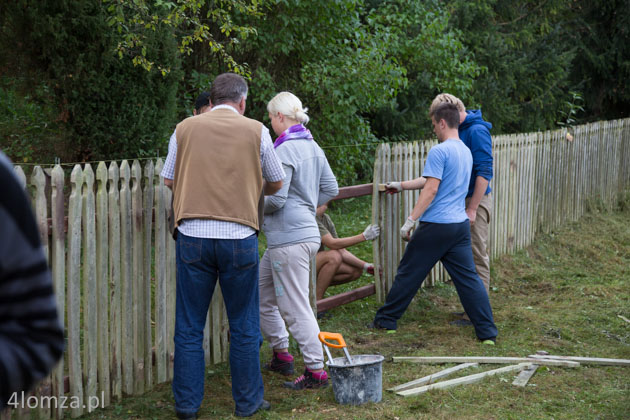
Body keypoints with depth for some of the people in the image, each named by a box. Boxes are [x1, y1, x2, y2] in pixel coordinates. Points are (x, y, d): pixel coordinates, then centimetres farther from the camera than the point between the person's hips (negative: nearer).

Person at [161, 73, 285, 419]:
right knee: (244, 327, 11)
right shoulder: (256, 131, 4)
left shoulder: (186, 128, 6)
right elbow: (276, 183, 15)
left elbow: (168, 180, 14)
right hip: (239, 236, -1)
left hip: (193, 236, 1)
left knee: (189, 328, 9)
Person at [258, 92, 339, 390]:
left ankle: (316, 371, 2)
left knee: (295, 307, -3)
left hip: (289, 239, -10)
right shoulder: (312, 147, 12)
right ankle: (281, 355, 27)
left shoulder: (284, 150, -16)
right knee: (262, 297, 19)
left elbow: (276, 199, -21)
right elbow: (331, 189, 17)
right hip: (306, 231, 10)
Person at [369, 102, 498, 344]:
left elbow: (431, 189, -19)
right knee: (468, 278, 5)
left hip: (436, 226, -7)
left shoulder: (439, 151, -12)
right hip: (460, 225, 7)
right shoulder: (466, 151, 15)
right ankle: (488, 333, 1)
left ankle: (386, 320, 19)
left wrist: (410, 221, -16)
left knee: (409, 274, 6)